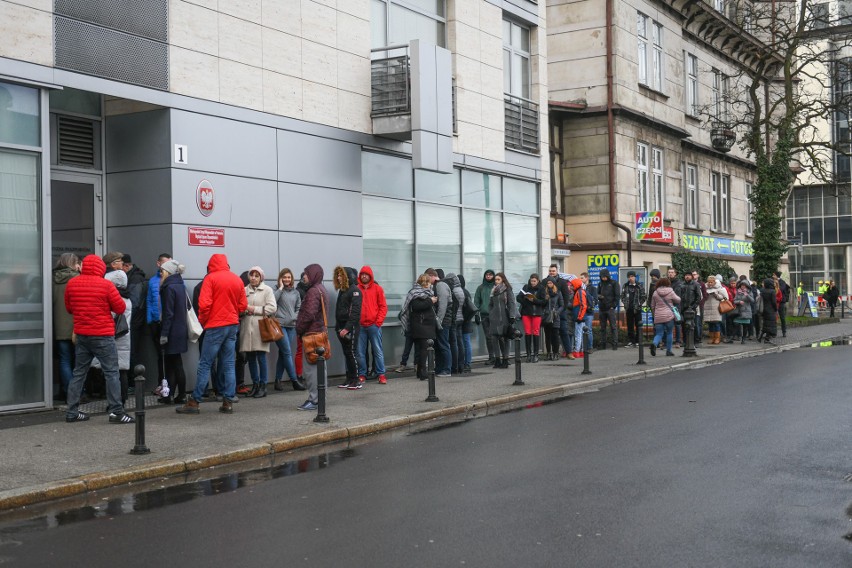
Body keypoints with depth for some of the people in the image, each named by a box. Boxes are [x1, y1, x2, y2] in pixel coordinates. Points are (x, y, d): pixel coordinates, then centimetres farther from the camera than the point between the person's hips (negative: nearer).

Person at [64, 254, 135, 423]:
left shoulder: (71, 284, 2)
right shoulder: (106, 285, -12)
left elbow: (69, 308, 13)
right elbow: (121, 308, -7)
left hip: (81, 334, 5)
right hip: (103, 335, -5)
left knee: (79, 373, 13)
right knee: (111, 373, -1)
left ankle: (72, 412, 16)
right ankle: (116, 412, -3)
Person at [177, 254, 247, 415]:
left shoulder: (211, 278, -7)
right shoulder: (237, 279, 8)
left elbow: (204, 304, -13)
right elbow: (243, 305, 8)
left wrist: (203, 321, 2)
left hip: (215, 326, -5)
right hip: (233, 325, 5)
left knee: (205, 364, 0)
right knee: (229, 365, 8)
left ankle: (194, 402, 2)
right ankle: (228, 401, 7)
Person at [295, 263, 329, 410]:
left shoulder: (313, 291, -15)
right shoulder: (322, 289, 17)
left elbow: (309, 314, -22)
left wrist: (299, 329, -9)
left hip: (311, 333, -10)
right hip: (320, 331, 10)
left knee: (310, 367, -8)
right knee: (320, 366, 13)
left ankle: (313, 400, -8)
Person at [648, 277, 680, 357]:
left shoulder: (655, 293, 6)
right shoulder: (670, 292, -3)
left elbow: (652, 306, 12)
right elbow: (678, 300, 8)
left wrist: (655, 313, 27)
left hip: (658, 317, 2)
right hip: (669, 316, -2)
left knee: (659, 334, 5)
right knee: (669, 333, 11)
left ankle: (654, 343, -25)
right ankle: (668, 350, 14)